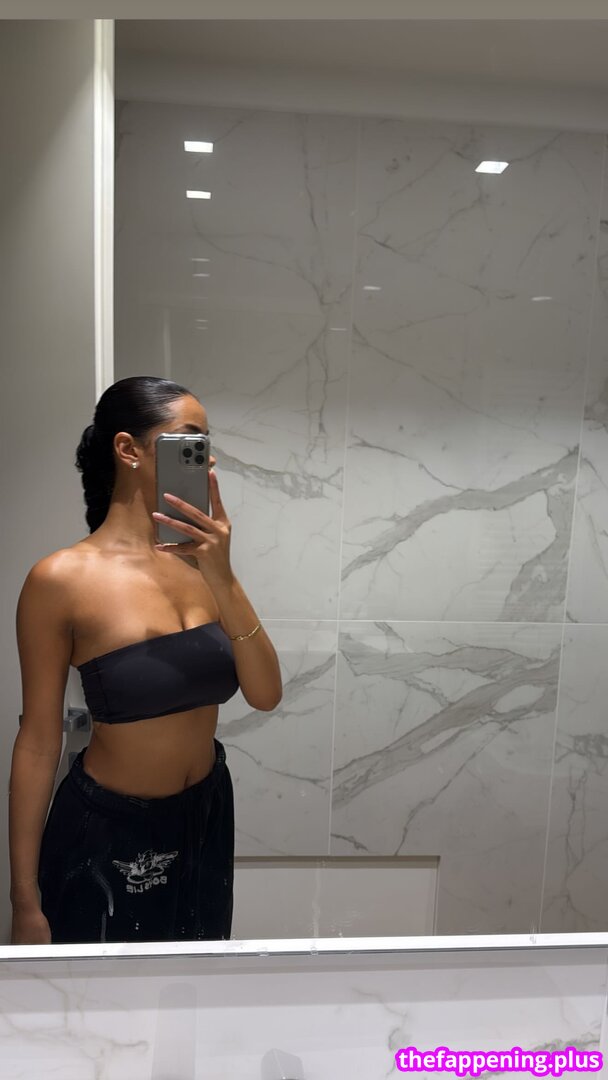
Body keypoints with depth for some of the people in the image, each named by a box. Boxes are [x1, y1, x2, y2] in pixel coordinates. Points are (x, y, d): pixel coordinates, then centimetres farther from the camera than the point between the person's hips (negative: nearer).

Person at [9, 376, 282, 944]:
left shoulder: (199, 560, -7)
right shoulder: (62, 579, -19)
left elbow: (266, 695, -11)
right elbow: (38, 743, -13)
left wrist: (222, 578, -25)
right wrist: (25, 901, -6)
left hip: (207, 817, 5)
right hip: (107, 835, -5)